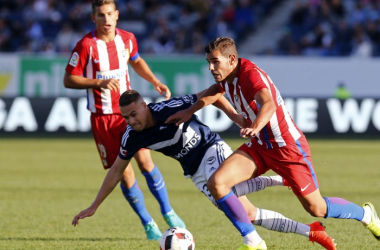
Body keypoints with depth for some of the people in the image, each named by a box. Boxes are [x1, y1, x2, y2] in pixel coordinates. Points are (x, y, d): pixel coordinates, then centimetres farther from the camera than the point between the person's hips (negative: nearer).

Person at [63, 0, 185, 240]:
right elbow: (69, 80, -11)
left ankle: (168, 213, 7)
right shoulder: (86, 45, -14)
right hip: (102, 117, -2)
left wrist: (155, 81, 8)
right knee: (123, 172, -2)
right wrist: (99, 83, -22)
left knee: (145, 160, -11)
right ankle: (148, 223, 14)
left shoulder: (127, 39, 0)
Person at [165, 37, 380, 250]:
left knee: (316, 208, 0)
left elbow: (268, 104, -47)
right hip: (259, 146, 7)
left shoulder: (250, 74, -27)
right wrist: (190, 111, 17)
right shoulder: (228, 76, -2)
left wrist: (255, 127, -66)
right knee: (216, 183, -13)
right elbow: (217, 90, 25)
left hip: (289, 148, -7)